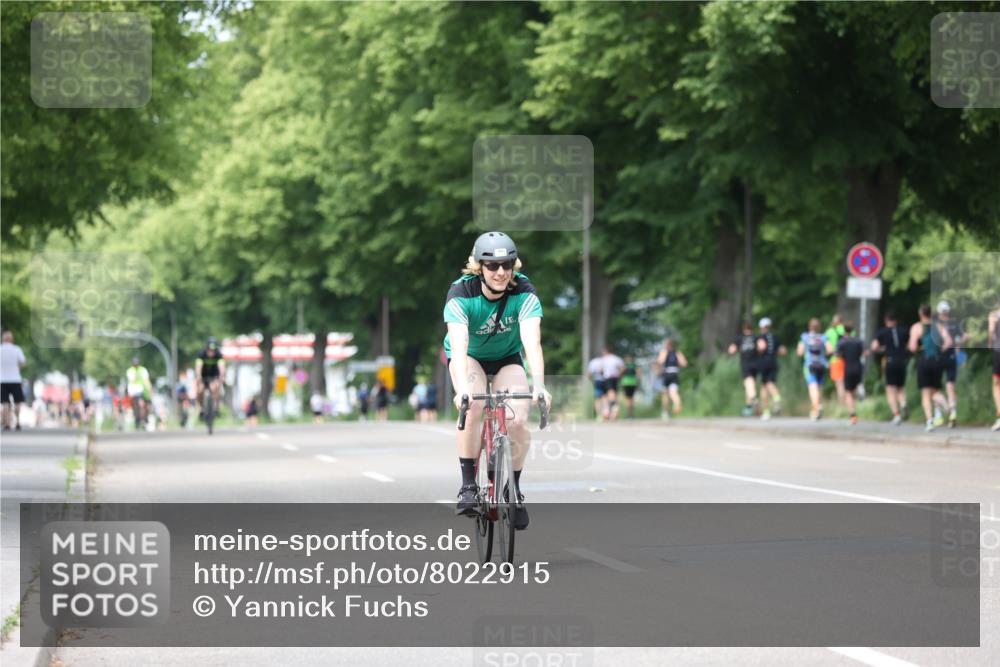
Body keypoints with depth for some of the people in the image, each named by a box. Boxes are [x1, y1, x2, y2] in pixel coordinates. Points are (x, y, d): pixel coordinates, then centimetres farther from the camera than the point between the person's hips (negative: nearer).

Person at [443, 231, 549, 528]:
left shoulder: (524, 292, -28)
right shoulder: (461, 293, -31)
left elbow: (532, 342, -40)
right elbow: (459, 345, -43)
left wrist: (539, 384, -56)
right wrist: (462, 388, -58)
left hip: (507, 357, 1)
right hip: (469, 356, -1)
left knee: (518, 422, -19)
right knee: (473, 406, -31)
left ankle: (514, 488, 4)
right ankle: (468, 485, -19)